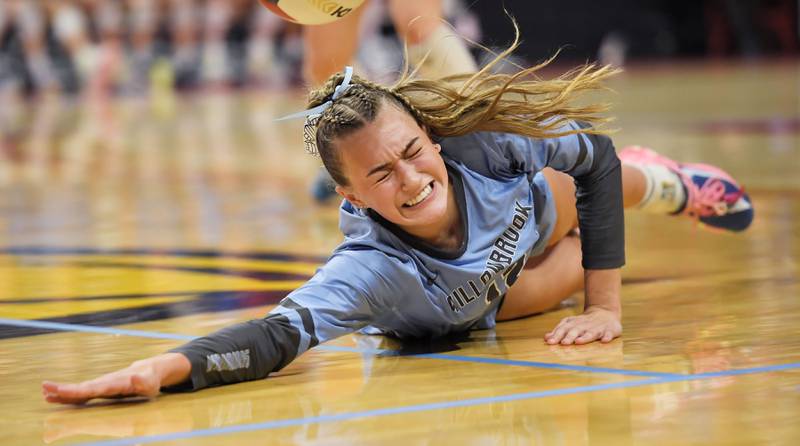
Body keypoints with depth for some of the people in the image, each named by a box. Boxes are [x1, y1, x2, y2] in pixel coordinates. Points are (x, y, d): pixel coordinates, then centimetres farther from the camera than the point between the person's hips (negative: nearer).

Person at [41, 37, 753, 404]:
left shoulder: (479, 145, -43)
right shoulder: (374, 271, -50)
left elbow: (596, 156, -26)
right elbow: (280, 334, -64)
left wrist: (606, 306, -28)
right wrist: (170, 367, -84)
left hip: (523, 206, 2)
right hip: (458, 311, -2)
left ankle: (673, 185, 68)